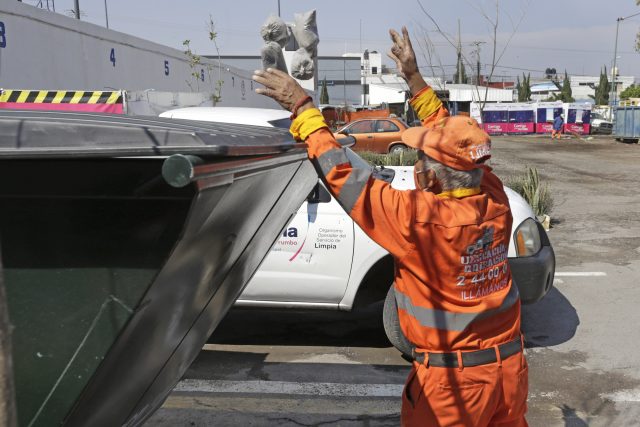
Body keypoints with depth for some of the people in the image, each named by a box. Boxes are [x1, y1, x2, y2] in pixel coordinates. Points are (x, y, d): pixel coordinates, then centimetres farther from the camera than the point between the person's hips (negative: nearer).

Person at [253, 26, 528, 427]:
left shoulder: (420, 219, -27)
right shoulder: (495, 199, -9)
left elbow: (344, 176, -21)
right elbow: (455, 141, 5)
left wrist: (303, 107, -13)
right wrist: (414, 77, 10)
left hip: (452, 378, -6)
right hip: (511, 364, 6)